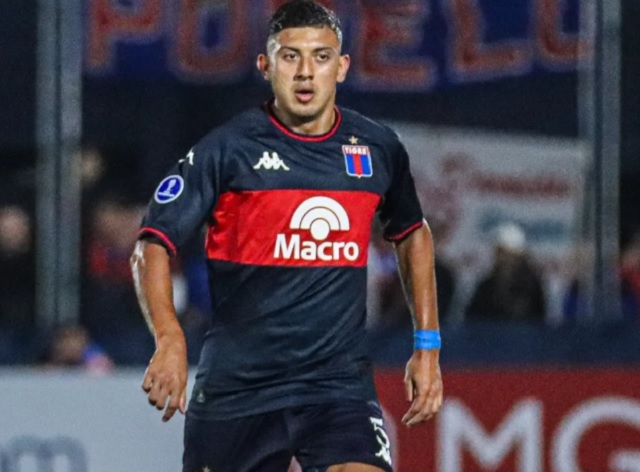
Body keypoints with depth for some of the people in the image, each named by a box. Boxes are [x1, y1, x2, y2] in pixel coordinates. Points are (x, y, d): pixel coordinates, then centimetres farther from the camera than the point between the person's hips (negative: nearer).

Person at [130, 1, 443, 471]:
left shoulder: (378, 149, 4)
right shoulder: (228, 148, -7)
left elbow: (413, 234, 22)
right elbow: (153, 245, -8)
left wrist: (427, 344, 16)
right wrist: (170, 339, -25)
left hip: (341, 380, 1)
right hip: (235, 384, -1)